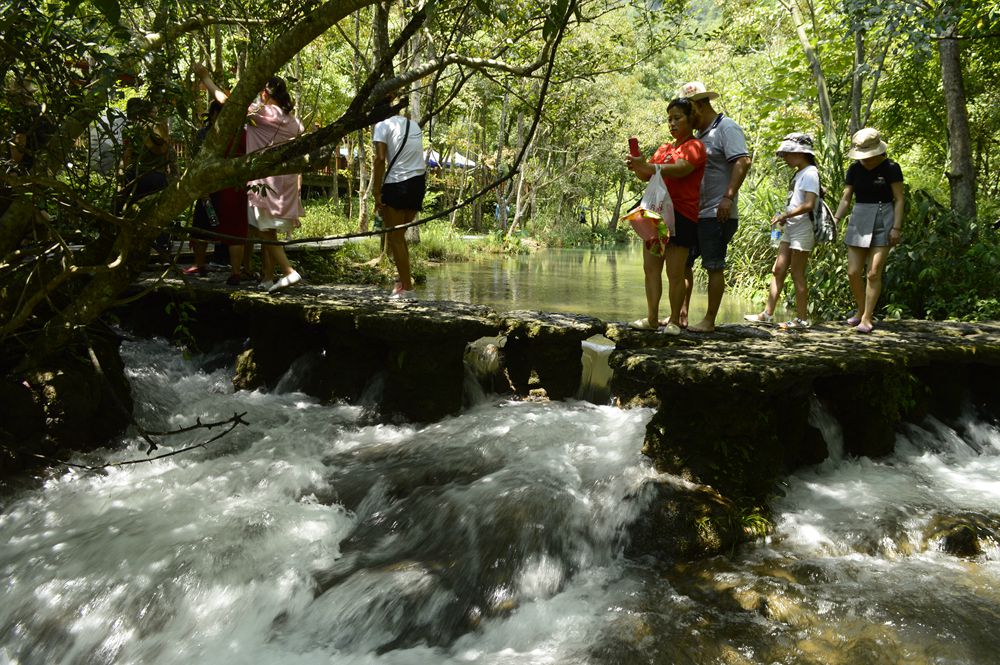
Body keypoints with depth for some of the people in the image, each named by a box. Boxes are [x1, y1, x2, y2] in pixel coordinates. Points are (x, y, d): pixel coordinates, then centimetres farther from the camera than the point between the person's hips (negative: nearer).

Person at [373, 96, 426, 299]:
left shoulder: (382, 125, -3)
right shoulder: (413, 124, 17)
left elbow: (380, 159, -13)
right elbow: (415, 157, 14)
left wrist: (377, 193, -12)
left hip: (397, 184, -6)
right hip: (419, 182, 7)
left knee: (394, 237, 2)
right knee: (399, 235, 18)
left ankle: (407, 288, 0)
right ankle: (403, 280, 17)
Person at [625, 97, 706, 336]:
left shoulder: (694, 146, -2)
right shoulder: (664, 149, 22)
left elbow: (680, 169, -21)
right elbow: (647, 175, 15)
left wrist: (647, 166, -34)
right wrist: (637, 166, -8)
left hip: (681, 215, -7)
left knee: (675, 273, -6)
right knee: (651, 268, 3)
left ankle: (674, 321, 3)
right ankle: (652, 318, 6)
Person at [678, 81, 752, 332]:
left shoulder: (727, 128, -7)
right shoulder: (699, 135, 21)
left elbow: (743, 162, -19)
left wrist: (728, 197, -26)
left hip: (716, 214, -9)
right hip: (693, 213, 9)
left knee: (714, 267, -3)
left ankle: (709, 321, 4)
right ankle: (681, 314, 18)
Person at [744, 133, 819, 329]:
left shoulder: (810, 173, -12)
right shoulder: (799, 174, 15)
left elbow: (809, 205, -21)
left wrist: (784, 215, -18)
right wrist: (785, 217, 3)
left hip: (802, 228, -9)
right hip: (791, 227, 9)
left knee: (797, 274, -3)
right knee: (778, 270, 7)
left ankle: (802, 318, 5)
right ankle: (767, 314, 11)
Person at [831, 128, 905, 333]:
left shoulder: (890, 168, -5)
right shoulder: (854, 169, 6)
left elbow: (899, 199, -5)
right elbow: (846, 198, 10)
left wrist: (897, 227, -12)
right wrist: (835, 219, -4)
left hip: (882, 220, -4)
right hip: (859, 219, 4)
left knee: (873, 273, -6)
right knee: (853, 272, 2)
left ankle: (867, 318, 2)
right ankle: (861, 310, 24)